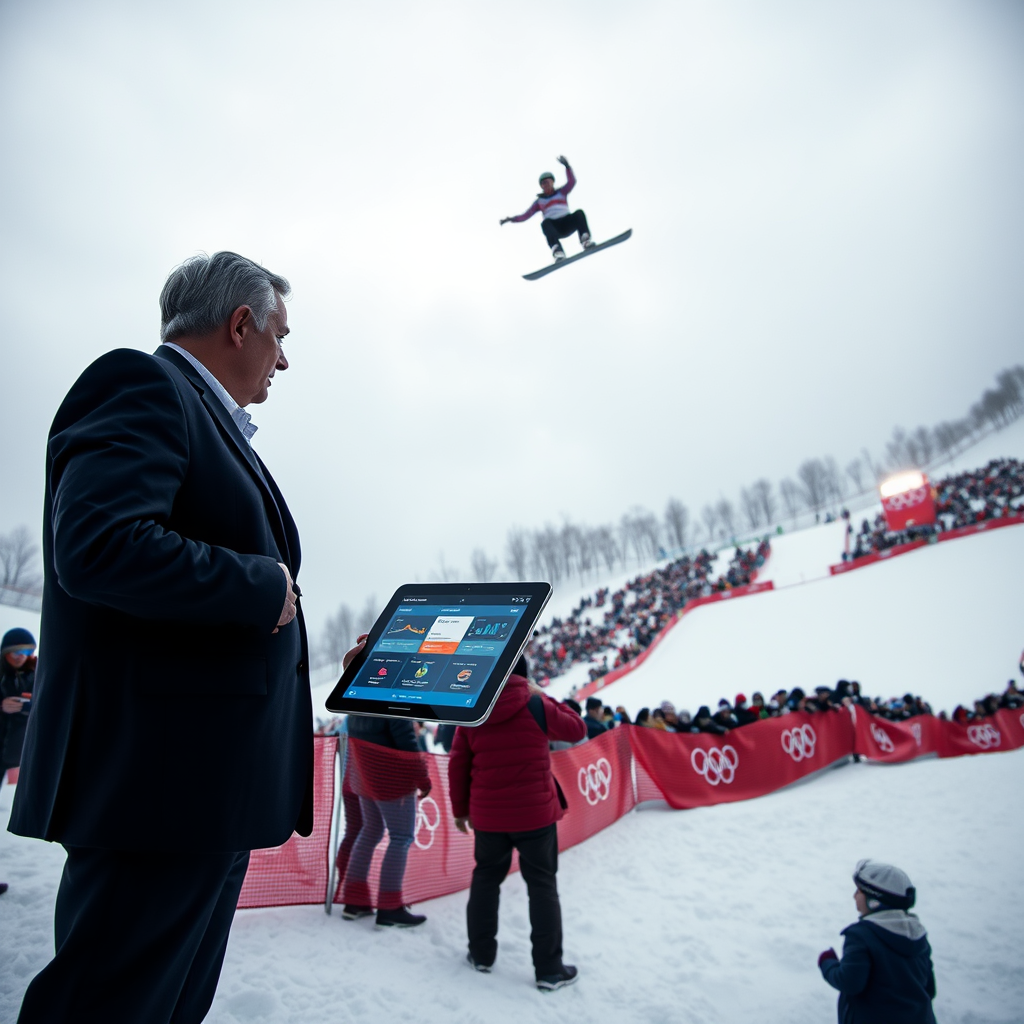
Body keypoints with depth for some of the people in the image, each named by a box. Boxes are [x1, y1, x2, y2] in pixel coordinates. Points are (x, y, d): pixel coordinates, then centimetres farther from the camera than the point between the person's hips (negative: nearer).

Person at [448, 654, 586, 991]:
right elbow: (577, 730, 2)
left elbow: (458, 765, 3)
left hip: (487, 815, 3)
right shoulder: (536, 705, -10)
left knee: (486, 878, 22)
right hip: (535, 812, -3)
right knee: (542, 886, 10)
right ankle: (549, 969, 15)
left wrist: (460, 808, 14)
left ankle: (481, 954, 32)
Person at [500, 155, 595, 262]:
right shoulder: (539, 201, 21)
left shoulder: (562, 192, 21)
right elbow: (526, 215, 12)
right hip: (554, 228, -1)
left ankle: (585, 240, -46)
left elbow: (572, 182, 2)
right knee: (545, 223, -35)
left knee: (579, 213, -27)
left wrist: (567, 166, -14)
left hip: (568, 224, 1)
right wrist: (511, 219, -5)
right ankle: (557, 250, -57)